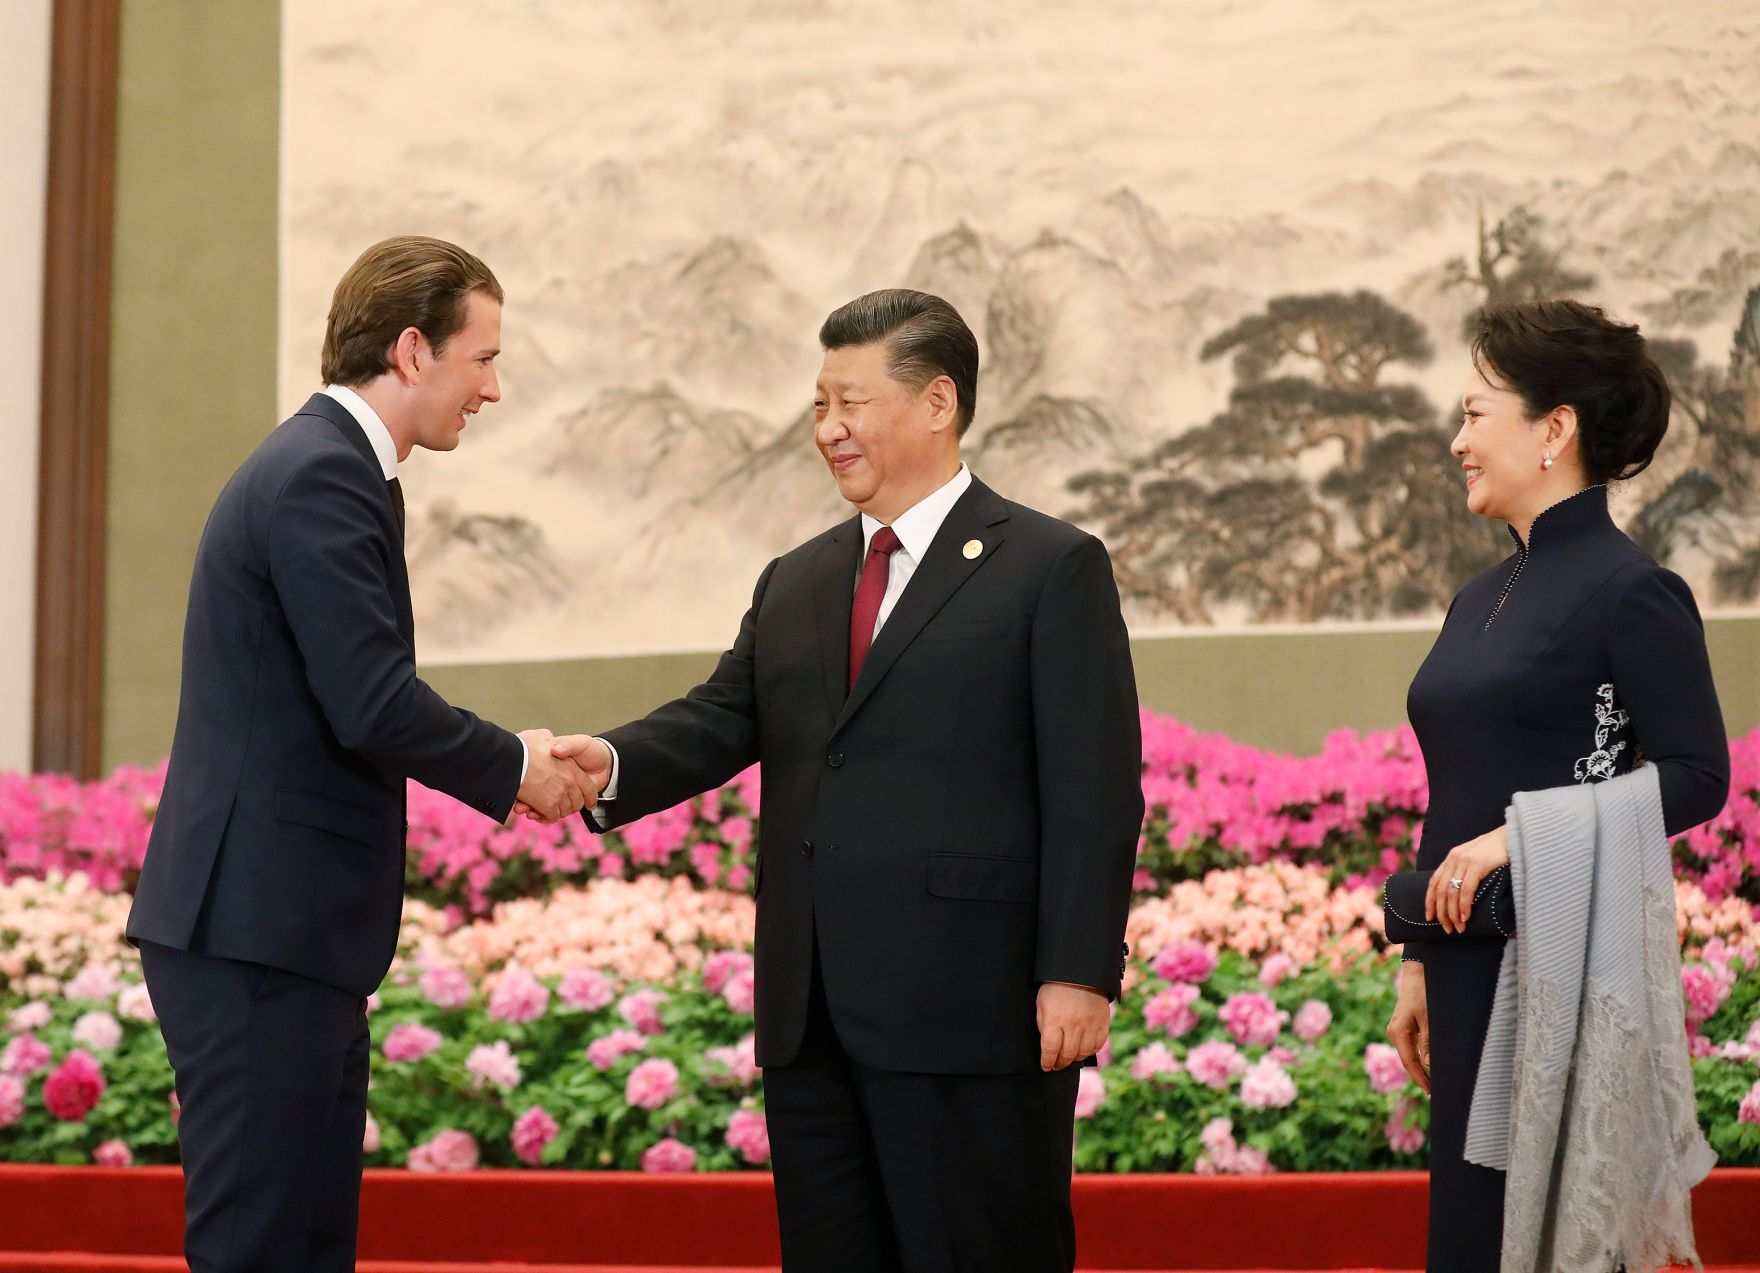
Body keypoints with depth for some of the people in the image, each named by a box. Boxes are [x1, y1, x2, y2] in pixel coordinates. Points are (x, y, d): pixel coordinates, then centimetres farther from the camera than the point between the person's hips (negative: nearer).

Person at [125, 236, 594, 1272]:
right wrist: (512, 767, -5)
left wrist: (505, 767, 9)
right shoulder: (322, 475, -14)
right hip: (257, 928, -10)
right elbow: (373, 706, -21)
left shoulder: (327, 466, 18)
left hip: (288, 932, 10)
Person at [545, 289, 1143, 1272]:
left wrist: (1079, 973, -15)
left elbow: (1094, 793, -7)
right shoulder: (794, 584, 20)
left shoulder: (1053, 569, 0)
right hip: (812, 1023, 6)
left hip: (970, 1016, -6)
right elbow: (723, 719, 8)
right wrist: (613, 763, -14)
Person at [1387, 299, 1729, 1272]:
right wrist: (1418, 967, 17)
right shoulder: (1483, 599, 16)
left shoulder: (1629, 590, -9)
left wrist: (1519, 835, -20)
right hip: (1472, 958, 8)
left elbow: (1697, 777, -13)